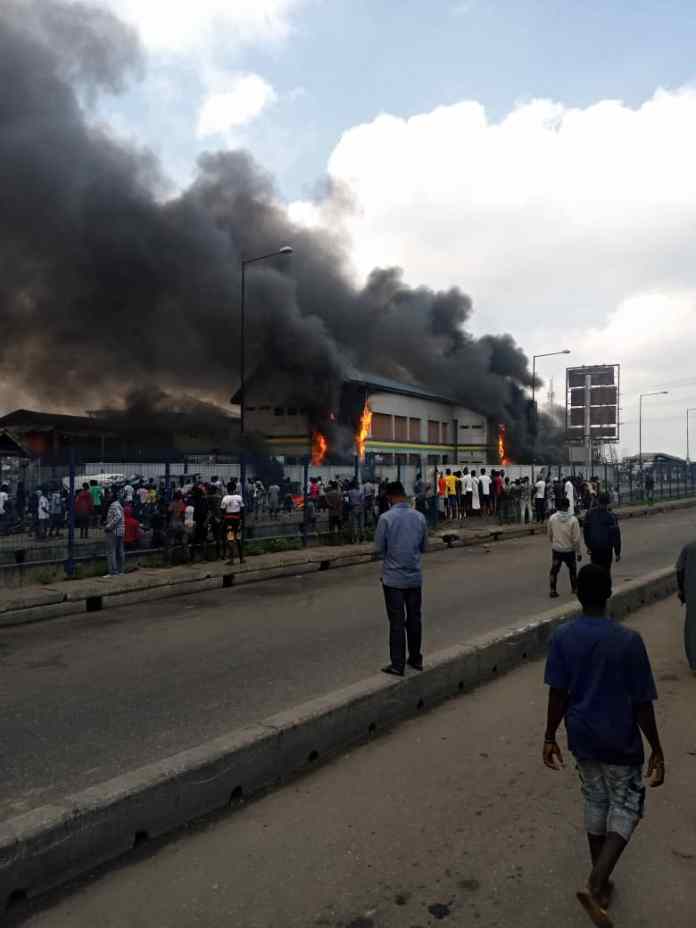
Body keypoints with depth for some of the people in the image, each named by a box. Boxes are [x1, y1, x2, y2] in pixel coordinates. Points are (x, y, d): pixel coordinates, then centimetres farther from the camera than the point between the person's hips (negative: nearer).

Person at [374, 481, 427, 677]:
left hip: (393, 578, -4)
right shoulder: (419, 517, -1)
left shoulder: (386, 518, -14)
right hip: (415, 577, 4)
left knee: (397, 621, 3)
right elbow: (423, 546, 8)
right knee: (414, 618, 15)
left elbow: (379, 549, -9)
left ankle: (397, 665, 8)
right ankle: (416, 659, 26)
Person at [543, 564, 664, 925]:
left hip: (581, 739, 3)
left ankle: (600, 883, 34)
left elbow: (558, 695, -6)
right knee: (626, 809, 13)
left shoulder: (562, 637, -10)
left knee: (595, 803, 21)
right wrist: (657, 750, -2)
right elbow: (642, 703, -13)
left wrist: (550, 738, 5)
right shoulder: (628, 640, -19)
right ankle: (595, 886, 1)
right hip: (620, 742, -3)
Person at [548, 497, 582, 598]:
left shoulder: (552, 518, -9)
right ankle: (574, 588, 32)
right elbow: (576, 538, -13)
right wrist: (579, 552, -3)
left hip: (556, 549, 1)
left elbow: (549, 534, 4)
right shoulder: (573, 520, -16)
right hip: (569, 550, -1)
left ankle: (553, 590, 6)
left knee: (554, 570, 10)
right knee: (572, 569, 20)